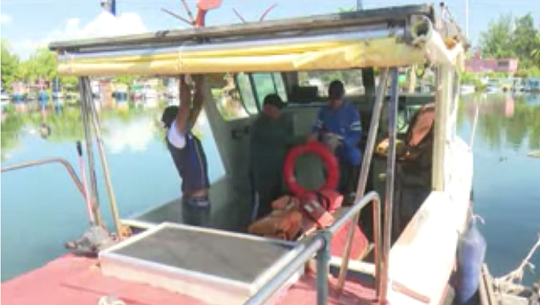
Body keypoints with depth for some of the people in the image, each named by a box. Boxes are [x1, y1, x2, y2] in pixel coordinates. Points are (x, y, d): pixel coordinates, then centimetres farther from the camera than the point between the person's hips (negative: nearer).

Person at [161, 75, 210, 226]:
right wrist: (183, 79, -15)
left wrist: (199, 83, 9)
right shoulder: (174, 136, -13)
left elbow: (197, 106, 13)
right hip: (193, 202, -8)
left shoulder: (186, 134, 10)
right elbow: (185, 105, -21)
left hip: (202, 200, 8)